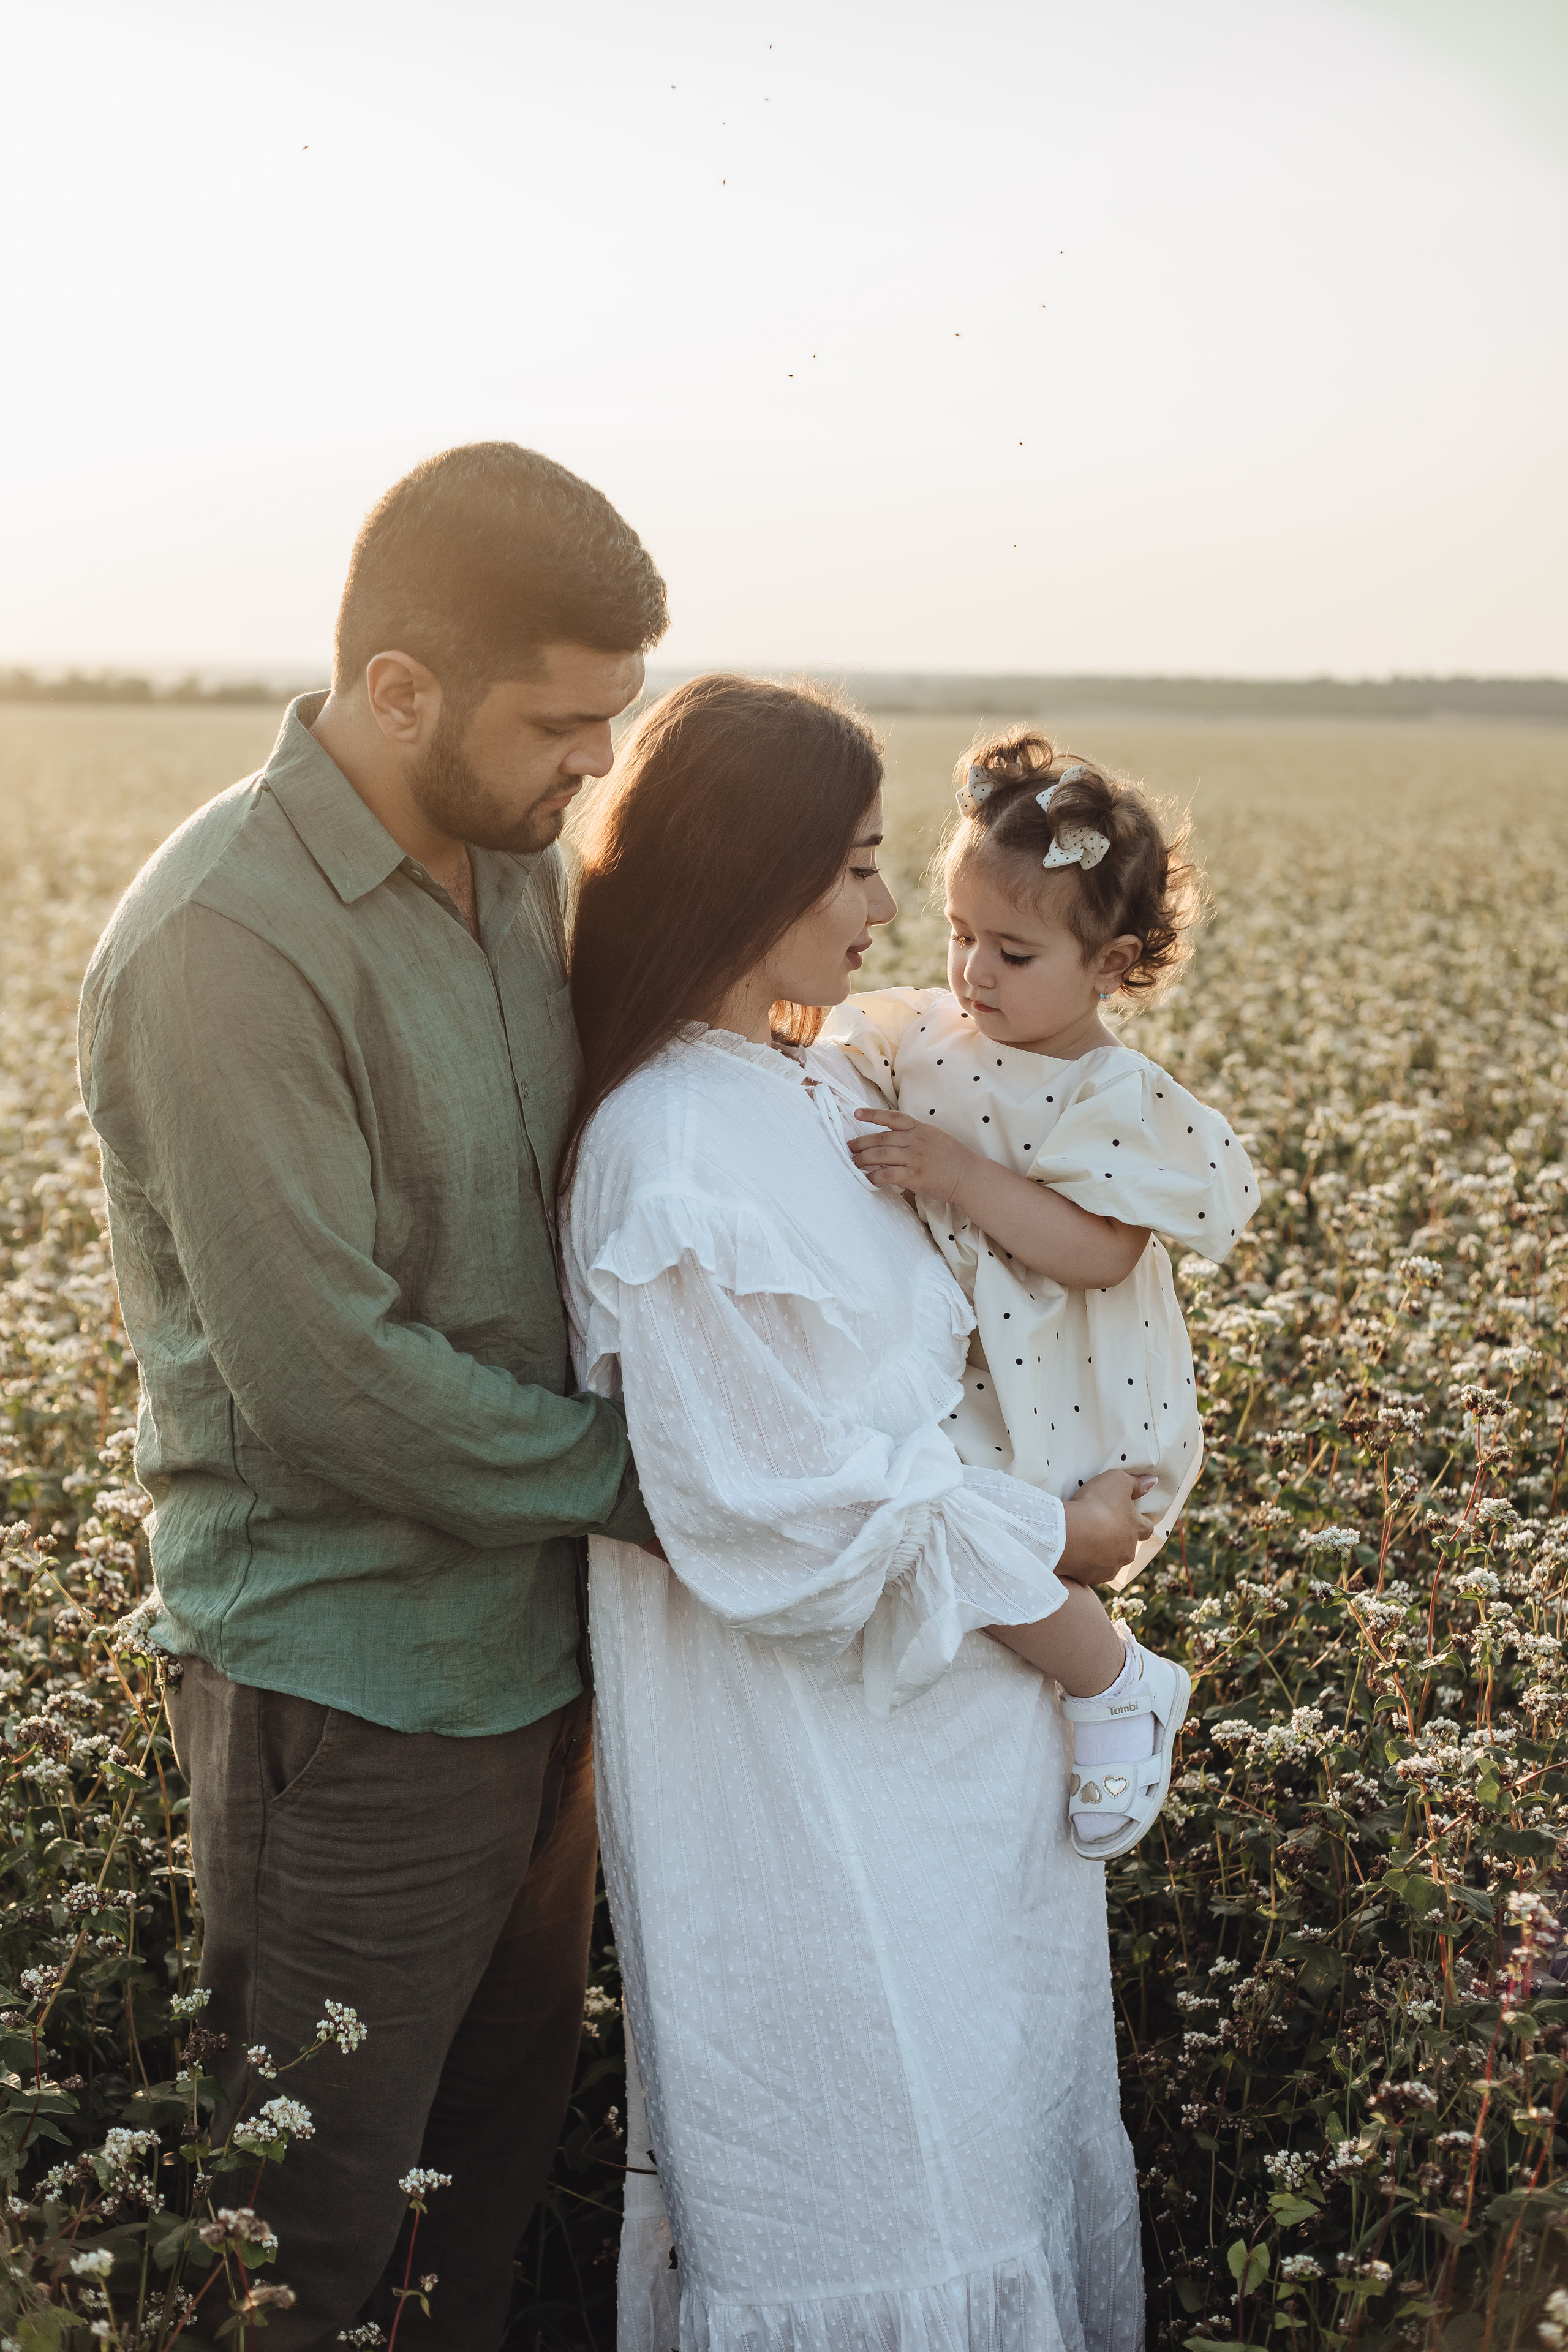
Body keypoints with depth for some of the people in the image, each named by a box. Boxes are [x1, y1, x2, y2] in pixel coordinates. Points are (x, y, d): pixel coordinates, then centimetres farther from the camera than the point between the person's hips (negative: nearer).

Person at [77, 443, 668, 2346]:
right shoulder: (225, 946, -24)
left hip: (531, 1633, 8)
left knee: (508, 2118, 24)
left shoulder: (516, 860, 3)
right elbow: (330, 1382, -25)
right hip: (348, 1687, -8)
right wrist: (653, 1479, -16)